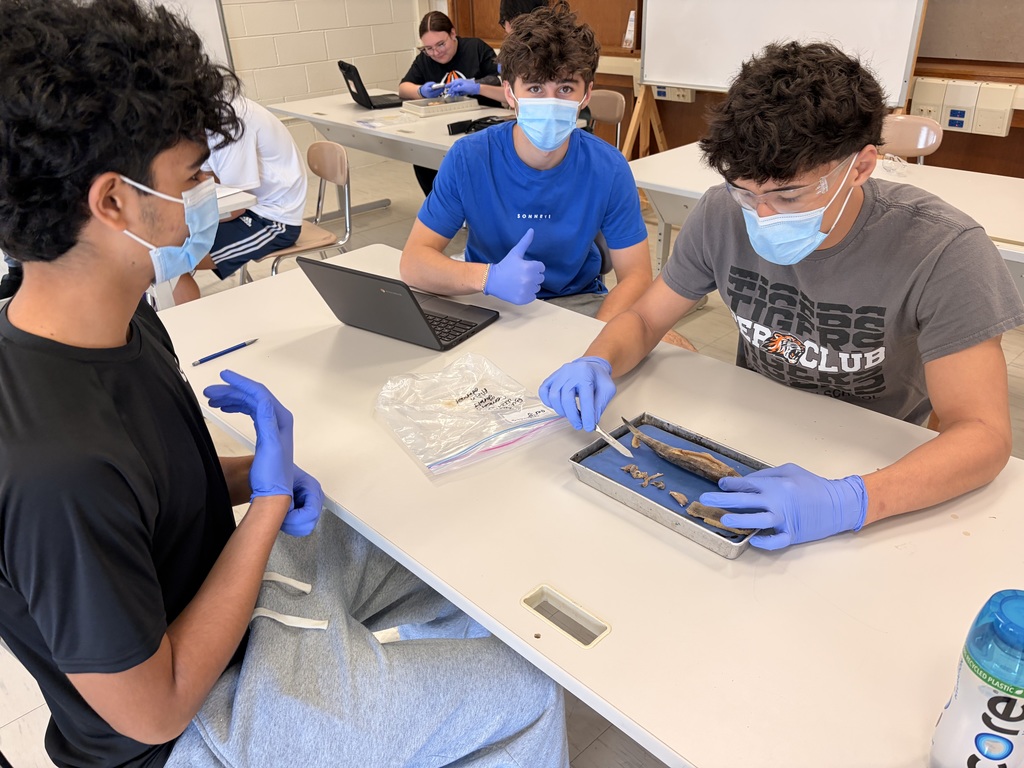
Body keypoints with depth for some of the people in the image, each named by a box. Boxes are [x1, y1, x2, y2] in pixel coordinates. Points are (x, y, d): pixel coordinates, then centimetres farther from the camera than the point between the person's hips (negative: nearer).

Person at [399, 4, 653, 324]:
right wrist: (488, 277, -36)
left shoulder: (608, 168, -13)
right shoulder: (467, 159, -15)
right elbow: (413, 262, -16)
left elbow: (635, 276, -10)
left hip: (579, 300, 1)